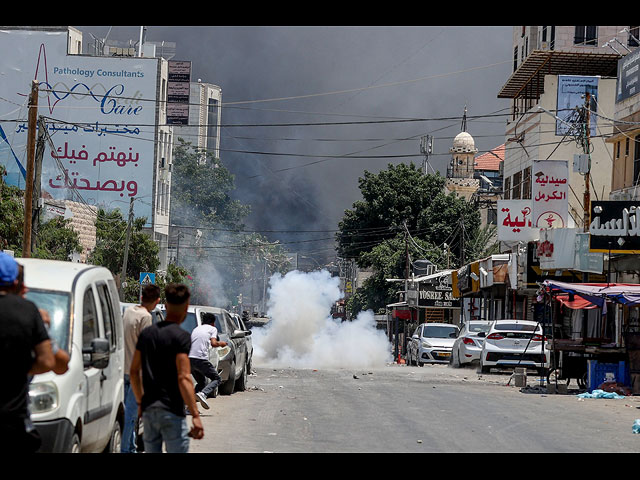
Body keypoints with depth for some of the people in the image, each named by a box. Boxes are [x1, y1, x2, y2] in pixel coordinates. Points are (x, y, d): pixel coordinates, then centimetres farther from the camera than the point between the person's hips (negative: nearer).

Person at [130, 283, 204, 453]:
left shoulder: (146, 333, 9)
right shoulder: (181, 336, -12)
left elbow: (134, 372, 12)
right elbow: (183, 378, -19)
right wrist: (195, 415, -19)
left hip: (148, 409, 6)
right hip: (172, 412, -6)